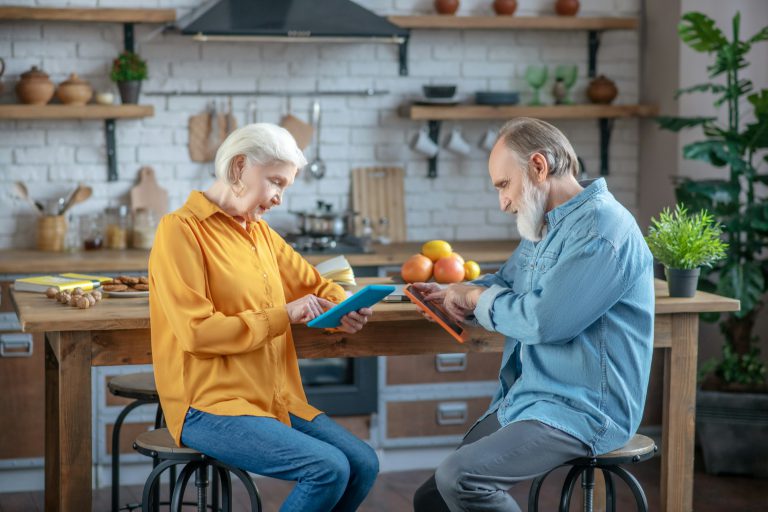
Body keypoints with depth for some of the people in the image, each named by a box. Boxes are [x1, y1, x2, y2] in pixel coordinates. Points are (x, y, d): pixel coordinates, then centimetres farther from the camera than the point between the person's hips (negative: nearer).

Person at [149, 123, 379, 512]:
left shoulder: (260, 232, 14)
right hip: (211, 407, -7)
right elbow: (196, 331, -17)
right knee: (329, 469, -23)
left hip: (276, 400, 8)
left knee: (363, 465, -10)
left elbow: (316, 285, 23)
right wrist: (284, 315, -17)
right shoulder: (181, 230, -9)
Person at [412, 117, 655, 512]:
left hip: (580, 412, -10)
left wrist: (479, 298, -7)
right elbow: (506, 281, 28)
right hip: (525, 401, 10)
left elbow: (541, 320, -24)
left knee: (458, 478, -27)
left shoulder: (601, 227, -18)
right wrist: (454, 294, 7)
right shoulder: (544, 226, 14)